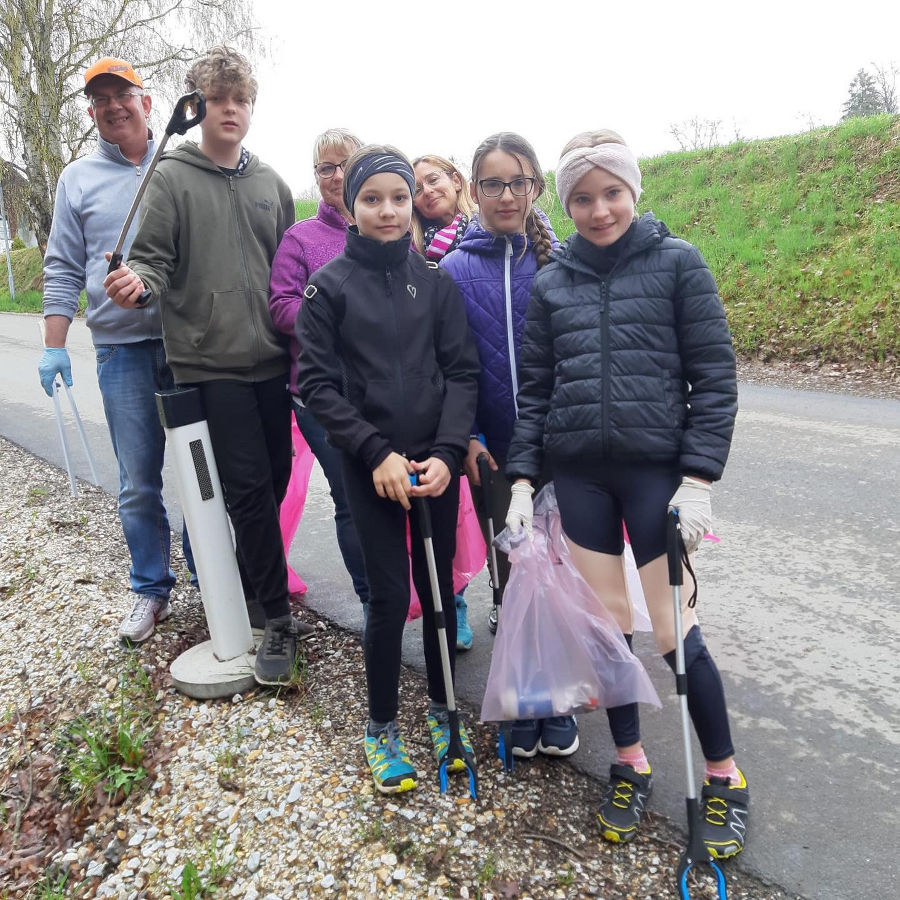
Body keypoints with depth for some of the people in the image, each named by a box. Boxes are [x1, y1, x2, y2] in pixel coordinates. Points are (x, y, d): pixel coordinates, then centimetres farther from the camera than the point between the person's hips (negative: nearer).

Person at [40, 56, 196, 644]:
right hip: (123, 351, 0)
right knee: (138, 484, 3)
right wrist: (54, 347, 2)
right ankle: (151, 590, 18)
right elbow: (64, 270, 10)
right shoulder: (78, 180, 11)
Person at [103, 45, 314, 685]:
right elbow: (153, 259, -3)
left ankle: (248, 589, 31)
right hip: (210, 362, -4)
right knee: (249, 487, -7)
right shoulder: (172, 180, 2)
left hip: (271, 359, 5)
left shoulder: (271, 184, 14)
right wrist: (137, 282, -25)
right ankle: (278, 619, 5)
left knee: (275, 477, 9)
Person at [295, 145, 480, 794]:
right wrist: (376, 452, -13)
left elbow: (462, 370, 2)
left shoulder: (436, 281, 6)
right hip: (371, 467, -2)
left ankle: (442, 710, 32)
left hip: (436, 460, 3)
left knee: (440, 588, 10)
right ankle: (382, 727, 23)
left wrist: (447, 450, -11)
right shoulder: (329, 286, -1)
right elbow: (318, 382, -4)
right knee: (390, 597, 0)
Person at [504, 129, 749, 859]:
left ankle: (725, 777, 24)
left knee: (673, 628, 1)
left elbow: (714, 377, -3)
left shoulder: (677, 262, -1)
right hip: (579, 474, 3)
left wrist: (698, 479, -11)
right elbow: (535, 388, 9)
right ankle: (630, 761, 31)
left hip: (656, 469, -3)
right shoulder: (552, 281, 8)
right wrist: (522, 479, 1)